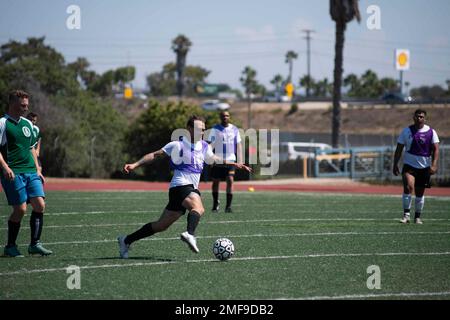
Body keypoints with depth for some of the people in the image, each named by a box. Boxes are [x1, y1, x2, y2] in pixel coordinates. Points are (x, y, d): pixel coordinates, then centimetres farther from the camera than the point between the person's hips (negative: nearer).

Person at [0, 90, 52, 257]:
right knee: (20, 209, -9)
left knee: (39, 205, -5)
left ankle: (35, 244, 3)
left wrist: (37, 169, 18)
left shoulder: (27, 124, 17)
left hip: (30, 172, 7)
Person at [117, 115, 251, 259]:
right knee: (198, 208, -35)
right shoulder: (178, 145, -4)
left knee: (162, 225, 8)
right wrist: (135, 165, -11)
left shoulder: (204, 147, 16)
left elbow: (215, 160, 34)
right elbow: (155, 155, -3)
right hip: (180, 186, -7)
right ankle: (190, 234, -59)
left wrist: (236, 165, 31)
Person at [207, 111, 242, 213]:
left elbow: (238, 145, 13)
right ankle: (215, 204, 28)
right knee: (215, 182, 8)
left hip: (230, 160, 1)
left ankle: (228, 206, -11)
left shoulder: (235, 129, 8)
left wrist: (240, 161, 6)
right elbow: (210, 144, -4)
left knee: (230, 181, -13)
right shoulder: (215, 129, 0)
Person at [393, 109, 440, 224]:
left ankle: (417, 217, 23)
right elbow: (399, 149, 4)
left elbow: (435, 149, -5)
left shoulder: (431, 132, -1)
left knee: (420, 193, 9)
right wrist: (395, 164, -1)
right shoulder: (406, 131, 0)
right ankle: (406, 214, -20)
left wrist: (434, 165, -18)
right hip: (409, 165, -1)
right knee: (408, 187, -23)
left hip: (424, 167, 1)